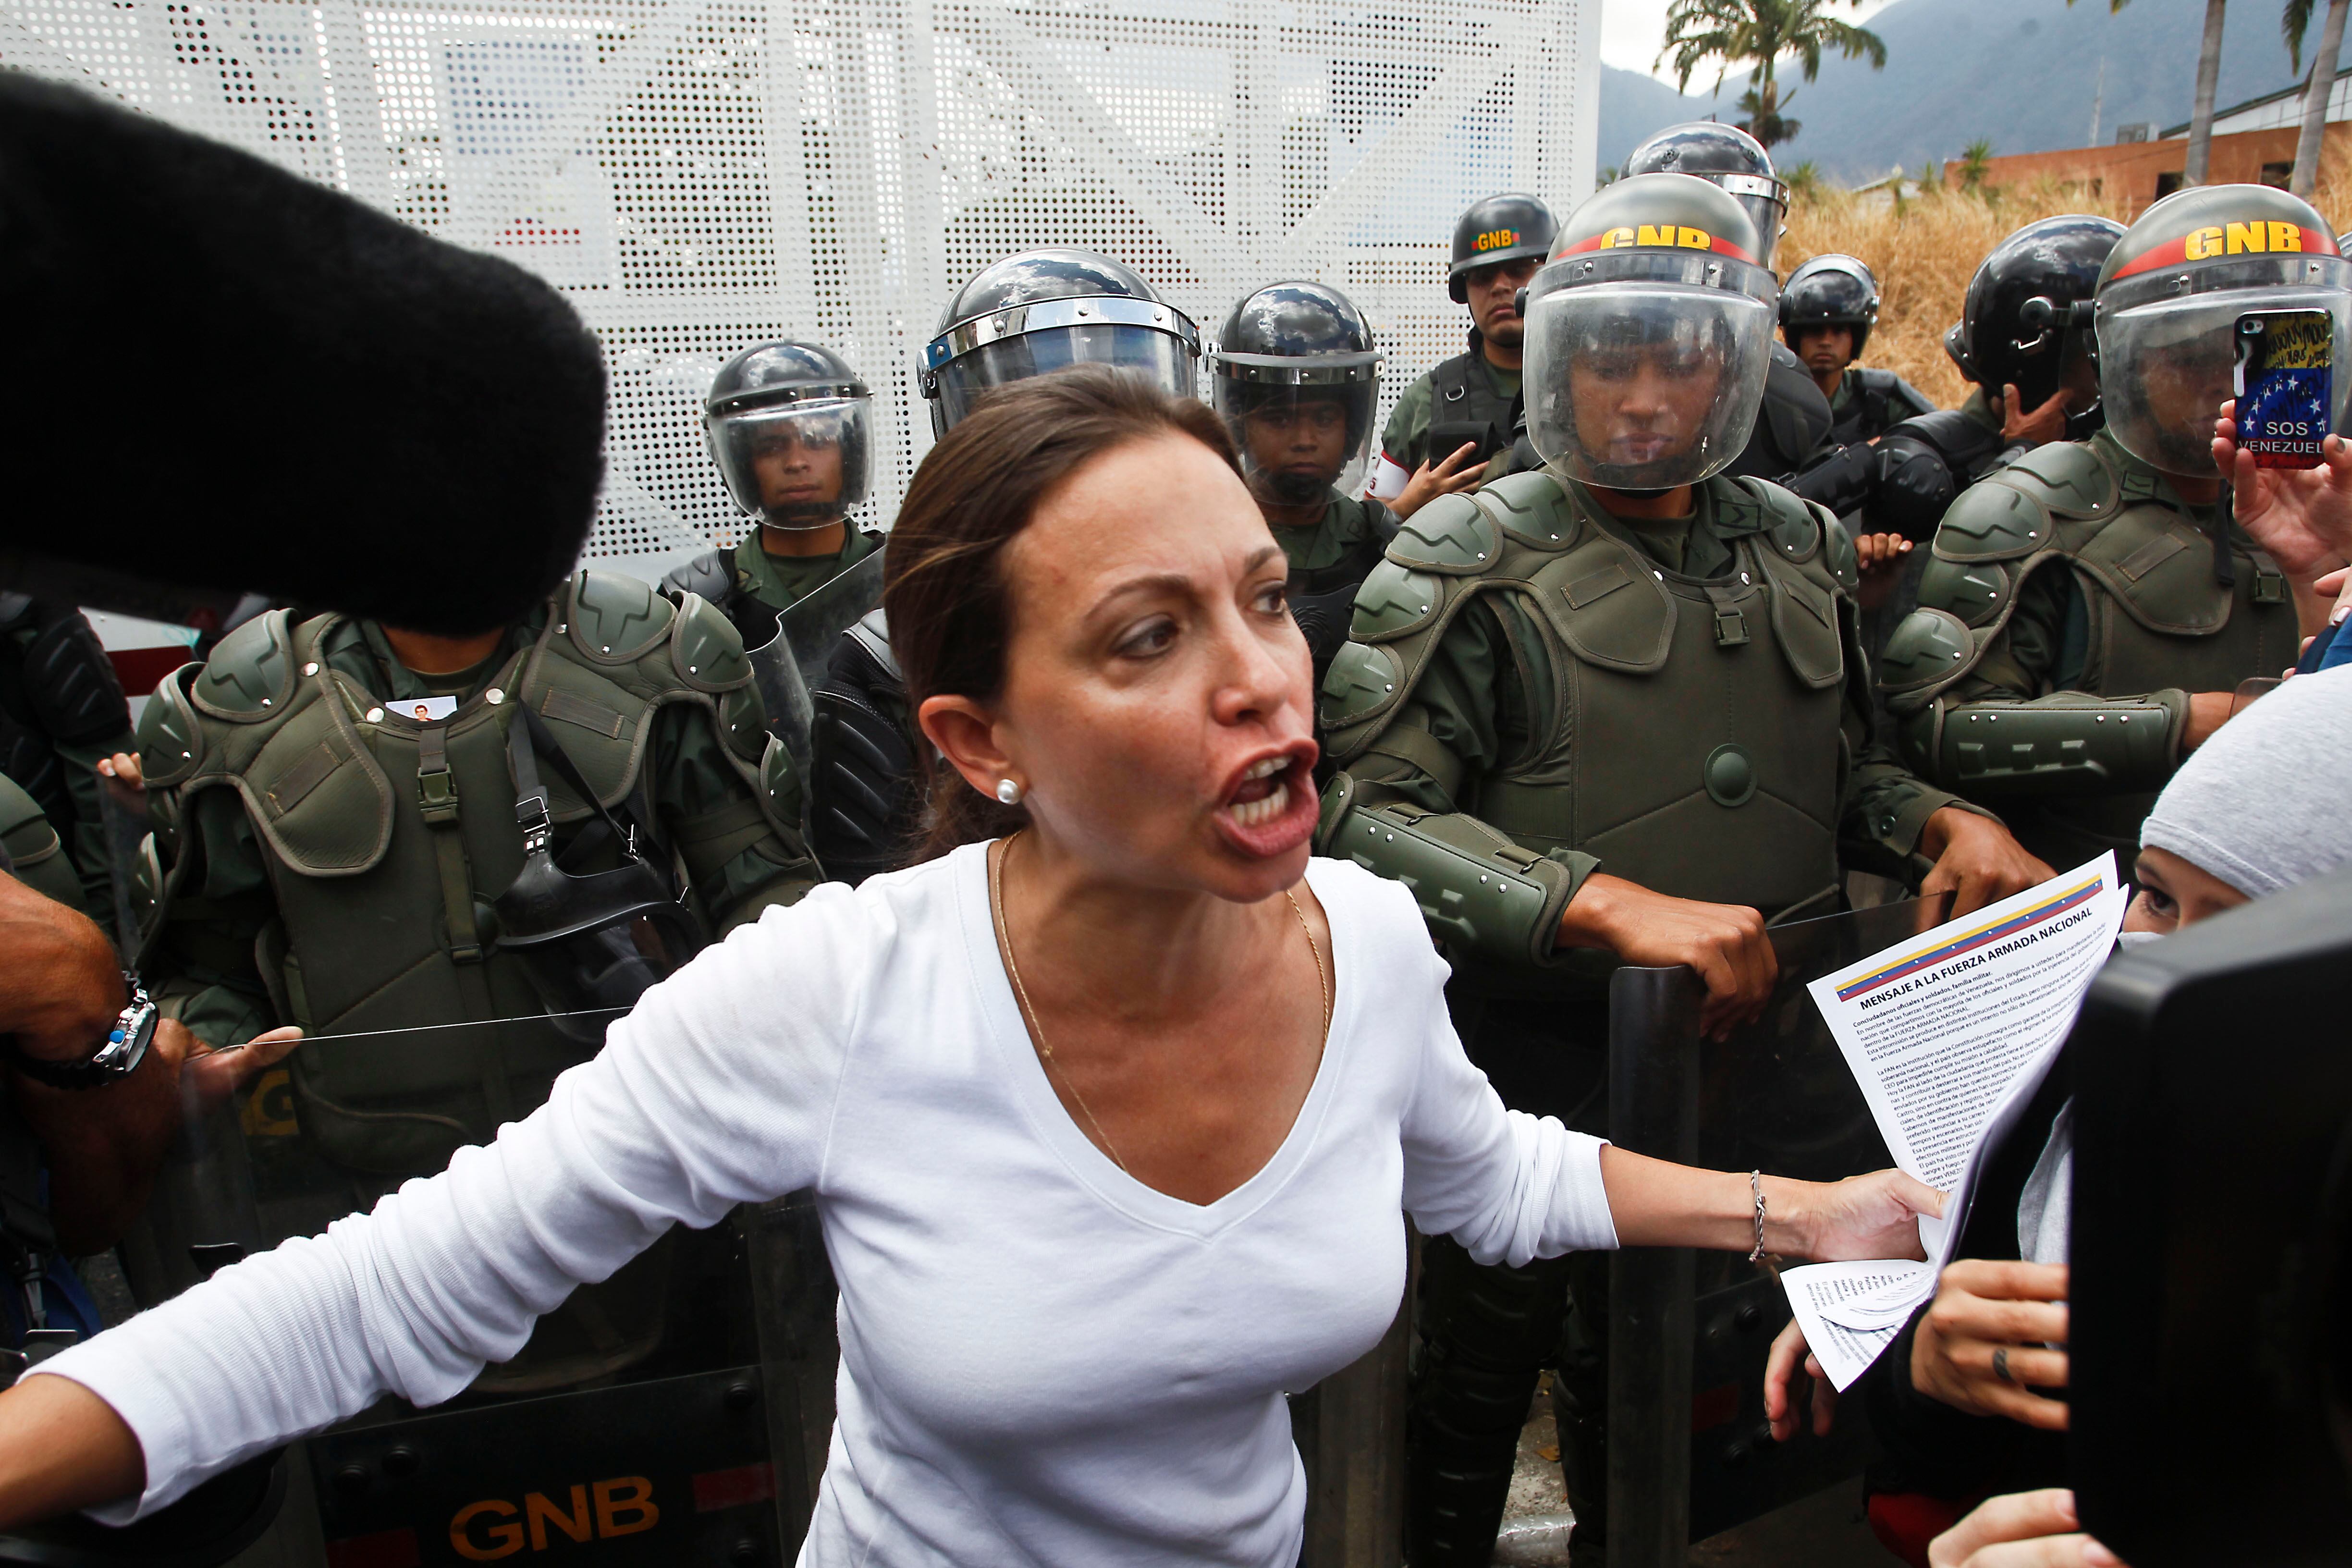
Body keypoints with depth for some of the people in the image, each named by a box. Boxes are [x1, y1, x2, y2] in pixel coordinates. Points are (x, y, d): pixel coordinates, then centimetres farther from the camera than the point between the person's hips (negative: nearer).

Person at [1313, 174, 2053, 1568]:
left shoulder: (1800, 552, 7)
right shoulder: (1474, 562, -12)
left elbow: (1844, 769, 17)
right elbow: (1366, 809, -24)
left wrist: (1947, 823, -4)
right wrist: (1606, 905, -33)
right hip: (1544, 1072, -4)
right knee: (1482, 1387, 15)